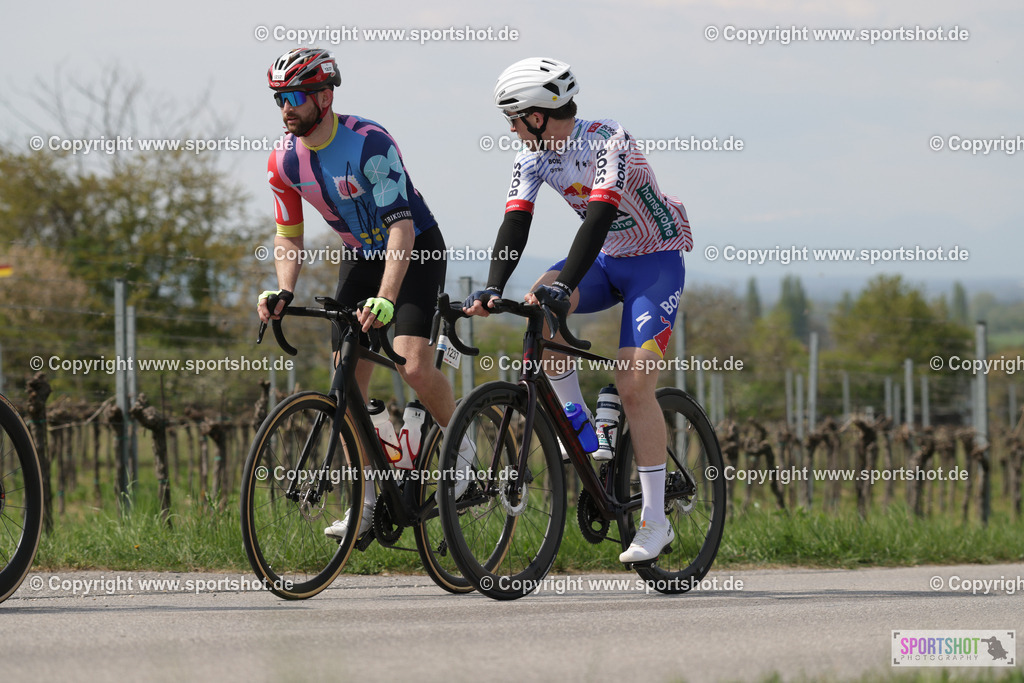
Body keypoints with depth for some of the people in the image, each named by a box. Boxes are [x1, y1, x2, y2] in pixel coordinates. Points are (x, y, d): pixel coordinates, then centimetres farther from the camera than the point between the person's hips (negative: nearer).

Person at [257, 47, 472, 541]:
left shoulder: (369, 143, -29)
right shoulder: (284, 161, -9)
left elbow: (401, 227, -34)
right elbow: (288, 236, 0)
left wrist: (386, 298, -45)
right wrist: (283, 292, -19)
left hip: (416, 249, -6)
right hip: (360, 255, 6)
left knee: (413, 365, -24)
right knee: (349, 383, -3)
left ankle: (460, 443, 4)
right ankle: (366, 503, 5)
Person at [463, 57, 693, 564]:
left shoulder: (608, 142, -26)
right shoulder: (533, 157, -6)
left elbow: (598, 218, -36)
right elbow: (515, 224, -15)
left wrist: (565, 285, -48)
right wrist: (492, 289, -31)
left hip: (654, 261, -6)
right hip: (605, 260, 6)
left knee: (634, 384, -18)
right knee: (540, 306, -25)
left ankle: (655, 522, -12)